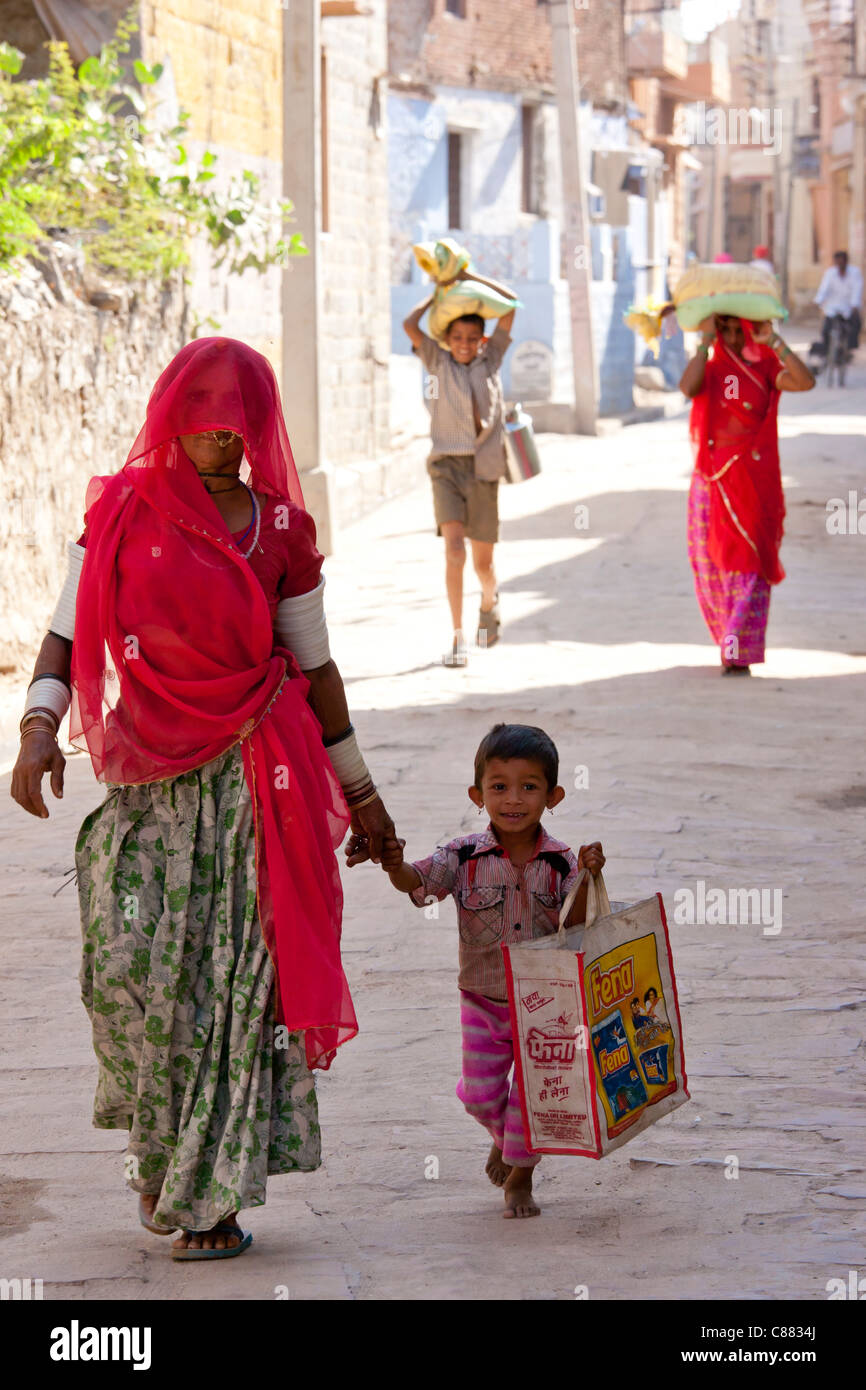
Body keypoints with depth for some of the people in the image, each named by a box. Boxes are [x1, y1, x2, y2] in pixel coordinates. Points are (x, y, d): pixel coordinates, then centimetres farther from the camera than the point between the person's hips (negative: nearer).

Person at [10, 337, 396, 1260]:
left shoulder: (280, 529, 6)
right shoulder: (123, 513, 4)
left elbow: (314, 666, 12)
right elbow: (67, 635, 2)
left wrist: (359, 790, 15)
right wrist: (38, 728, -16)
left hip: (254, 769, 0)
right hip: (148, 771, 0)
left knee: (235, 974, -4)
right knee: (130, 966, -10)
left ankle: (212, 1193, 3)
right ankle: (157, 1139, 17)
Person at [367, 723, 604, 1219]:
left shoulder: (560, 863, -9)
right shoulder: (465, 857, -11)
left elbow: (575, 927, -14)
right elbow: (419, 882, -19)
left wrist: (587, 879, -28)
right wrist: (396, 866, -41)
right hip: (484, 1000, 1)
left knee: (533, 1092, 5)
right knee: (481, 1093, 5)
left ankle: (520, 1177, 27)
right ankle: (504, 1135, 40)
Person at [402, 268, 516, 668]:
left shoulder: (491, 358, 6)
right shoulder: (439, 362, 5)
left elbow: (509, 304, 1)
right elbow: (410, 325, -10)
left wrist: (468, 276, 2)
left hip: (484, 470, 1)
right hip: (447, 467, -1)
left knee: (483, 561, 9)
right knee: (454, 551, -18)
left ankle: (490, 599, 43)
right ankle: (458, 638, -16)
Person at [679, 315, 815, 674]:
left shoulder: (765, 369, 1)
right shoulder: (708, 369, 5)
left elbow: (805, 381, -18)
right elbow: (687, 387, -19)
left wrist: (772, 341, -18)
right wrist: (706, 341, -16)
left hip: (755, 482, -2)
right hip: (712, 480, 2)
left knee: (748, 564, -5)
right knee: (712, 567, 6)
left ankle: (739, 655, -6)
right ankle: (731, 643, 25)